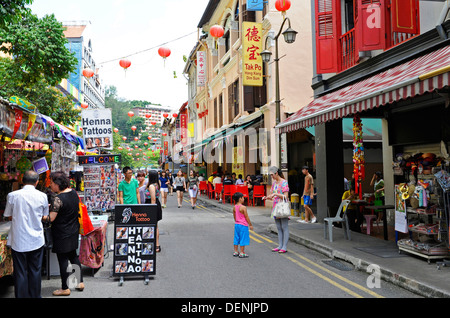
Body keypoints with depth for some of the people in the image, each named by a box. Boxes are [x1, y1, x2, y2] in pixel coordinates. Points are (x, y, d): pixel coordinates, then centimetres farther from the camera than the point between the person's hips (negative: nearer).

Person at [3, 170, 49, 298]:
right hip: (37, 240, 1)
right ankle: (35, 296, 24)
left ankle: (22, 296, 17)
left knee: (20, 272, 9)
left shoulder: (12, 195, -9)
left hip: (18, 241, -1)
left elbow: (8, 217, 1)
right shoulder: (42, 196, -5)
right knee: (35, 271, 14)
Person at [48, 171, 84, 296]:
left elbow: (51, 218, -22)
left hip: (62, 234, -8)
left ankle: (65, 288, 14)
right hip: (73, 231, 8)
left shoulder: (59, 199, -22)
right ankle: (80, 282, 25)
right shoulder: (73, 192, 1)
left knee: (63, 260, 3)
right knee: (73, 256, 19)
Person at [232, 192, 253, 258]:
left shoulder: (234, 207, 1)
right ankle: (242, 253, 5)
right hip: (243, 225, -7)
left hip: (236, 225, 7)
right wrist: (250, 225, -5)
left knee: (237, 238, 15)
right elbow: (246, 217, -14)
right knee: (243, 238, 1)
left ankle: (236, 252, 22)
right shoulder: (243, 207, -18)